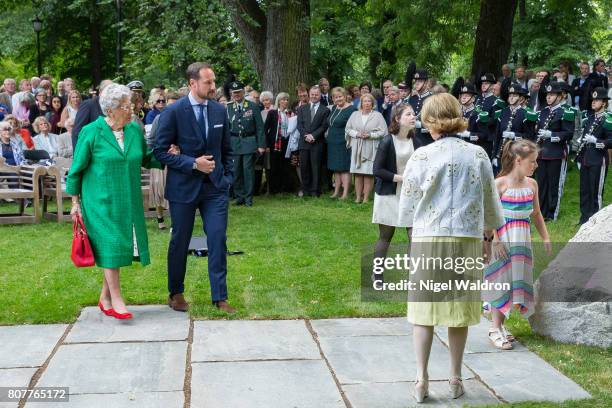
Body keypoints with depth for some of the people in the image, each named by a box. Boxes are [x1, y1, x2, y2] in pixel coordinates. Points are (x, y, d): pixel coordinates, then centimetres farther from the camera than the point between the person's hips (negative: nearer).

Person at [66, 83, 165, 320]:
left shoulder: (135, 130, 3)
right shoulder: (91, 132, -9)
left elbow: (144, 159, 16)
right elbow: (76, 169, -2)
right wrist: (75, 202, -2)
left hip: (128, 201, 5)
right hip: (101, 201, -5)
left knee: (119, 246, 8)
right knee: (110, 246, -7)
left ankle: (105, 298, 20)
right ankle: (116, 298, 2)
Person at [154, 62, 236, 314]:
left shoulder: (220, 110, 4)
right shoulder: (173, 112, -10)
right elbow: (160, 151, -10)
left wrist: (228, 177, 4)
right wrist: (193, 164, -17)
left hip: (215, 187, 3)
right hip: (184, 187, -3)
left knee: (218, 239, -3)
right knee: (180, 241, 9)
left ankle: (220, 297, 5)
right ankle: (176, 293, 26)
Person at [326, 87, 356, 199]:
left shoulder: (351, 109, -12)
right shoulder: (334, 108, 12)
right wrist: (328, 134, 14)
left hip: (344, 143, -8)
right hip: (332, 143, 8)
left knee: (344, 168, -5)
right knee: (336, 168, 12)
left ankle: (345, 193, -2)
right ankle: (336, 192, 19)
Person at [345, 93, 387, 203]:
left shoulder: (377, 115, 3)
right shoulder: (355, 114, 11)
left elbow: (383, 131, -2)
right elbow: (348, 129, 9)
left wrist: (370, 135, -13)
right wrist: (356, 134, -8)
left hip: (371, 149, -2)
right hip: (357, 148, 2)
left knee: (368, 173, -4)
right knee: (358, 173, 1)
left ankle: (366, 197, 1)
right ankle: (358, 197, 7)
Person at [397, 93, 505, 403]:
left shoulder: (421, 156, -7)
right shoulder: (478, 155, -1)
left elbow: (407, 205, 0)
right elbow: (490, 201, 7)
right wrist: (490, 225, 25)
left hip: (428, 239, -2)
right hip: (467, 239, 2)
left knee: (425, 308, 7)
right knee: (459, 308, 12)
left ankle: (422, 379, 7)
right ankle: (455, 379, 21)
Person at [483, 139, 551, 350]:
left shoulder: (532, 184, 7)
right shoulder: (500, 184, -12)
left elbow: (536, 214, 17)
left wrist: (545, 238, 14)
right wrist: (495, 241, -20)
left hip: (522, 239, 6)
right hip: (503, 239, -6)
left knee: (517, 280, 8)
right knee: (502, 280, -2)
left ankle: (499, 324, 21)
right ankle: (495, 330, 7)